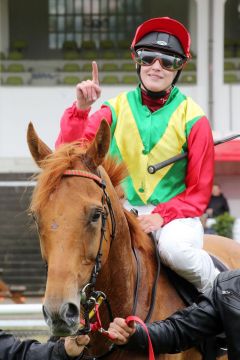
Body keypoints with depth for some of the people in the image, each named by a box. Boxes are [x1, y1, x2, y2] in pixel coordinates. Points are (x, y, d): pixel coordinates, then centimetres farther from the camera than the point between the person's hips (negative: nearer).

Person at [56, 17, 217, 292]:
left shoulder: (191, 118, -1)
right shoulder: (115, 109, 5)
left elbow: (199, 191, 0)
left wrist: (163, 216, -17)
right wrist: (80, 109, -22)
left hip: (175, 213, -2)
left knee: (174, 248, -36)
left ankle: (216, 287, -7)